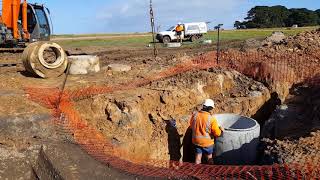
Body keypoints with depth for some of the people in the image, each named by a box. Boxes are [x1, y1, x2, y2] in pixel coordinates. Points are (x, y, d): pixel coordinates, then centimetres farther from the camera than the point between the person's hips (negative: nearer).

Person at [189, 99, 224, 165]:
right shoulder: (212, 119, -24)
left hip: (196, 141, 3)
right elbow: (217, 133, -17)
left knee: (198, 156, 19)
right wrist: (221, 130, 3)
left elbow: (191, 126, 6)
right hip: (207, 142, -3)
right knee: (209, 157, 20)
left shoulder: (195, 115, -12)